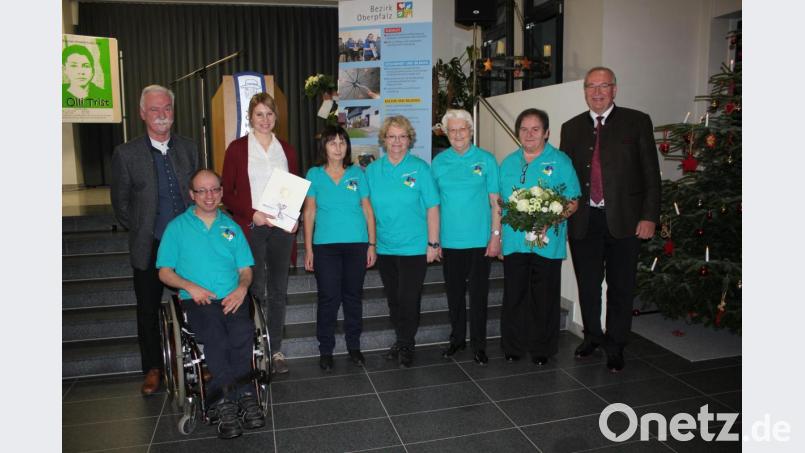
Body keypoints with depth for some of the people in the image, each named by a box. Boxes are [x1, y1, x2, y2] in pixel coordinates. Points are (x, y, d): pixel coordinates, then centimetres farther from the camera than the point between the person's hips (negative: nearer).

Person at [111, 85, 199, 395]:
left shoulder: (188, 149, 4)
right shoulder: (126, 154, -4)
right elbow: (121, 204, 1)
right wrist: (142, 234, -1)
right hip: (149, 247, -1)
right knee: (148, 310, 11)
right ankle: (153, 368, 28)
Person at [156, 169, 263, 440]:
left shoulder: (231, 227, 21)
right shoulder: (177, 226, 13)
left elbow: (245, 269, 17)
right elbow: (164, 272, 9)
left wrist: (242, 288, -5)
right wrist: (191, 287, -9)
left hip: (231, 298, 2)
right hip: (197, 300, -2)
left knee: (243, 334, -31)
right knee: (215, 337, -34)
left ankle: (224, 400, -25)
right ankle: (243, 397, -27)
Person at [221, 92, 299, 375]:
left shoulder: (287, 150, 11)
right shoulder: (237, 148, 1)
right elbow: (227, 193, 0)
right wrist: (252, 214, -14)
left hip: (281, 228, 3)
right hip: (250, 228, -3)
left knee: (278, 290, 7)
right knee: (256, 290, -1)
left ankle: (275, 349, 17)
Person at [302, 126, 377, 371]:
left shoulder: (357, 173, 5)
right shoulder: (314, 174, 2)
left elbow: (368, 210, 6)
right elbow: (309, 212, 3)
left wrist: (372, 244, 1)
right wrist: (308, 249, 0)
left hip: (357, 245, 2)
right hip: (325, 245, -1)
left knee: (353, 296, 9)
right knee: (329, 298, 0)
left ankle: (354, 346, 24)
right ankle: (326, 350, 14)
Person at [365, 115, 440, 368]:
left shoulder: (420, 169, -6)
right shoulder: (372, 170, 4)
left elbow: (432, 208, -6)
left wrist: (433, 243, -8)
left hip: (414, 248, -3)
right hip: (384, 248, 4)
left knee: (409, 300, 2)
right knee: (393, 299, 14)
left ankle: (406, 346, 22)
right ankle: (401, 341, 32)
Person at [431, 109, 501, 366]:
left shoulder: (486, 159, -1)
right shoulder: (438, 162, 5)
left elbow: (495, 201, -1)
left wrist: (496, 235, -6)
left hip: (480, 241, -2)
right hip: (450, 241, 2)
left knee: (479, 293, 6)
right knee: (454, 292, 12)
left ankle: (478, 344, 19)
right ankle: (457, 338, 28)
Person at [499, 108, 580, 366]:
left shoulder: (560, 161, -1)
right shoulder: (508, 163, 13)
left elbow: (573, 203, -4)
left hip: (548, 242, -3)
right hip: (513, 241, 3)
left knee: (544, 297, 6)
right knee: (514, 295, 9)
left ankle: (542, 349, 21)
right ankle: (513, 346, 22)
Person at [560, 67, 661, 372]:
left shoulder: (637, 122, 1)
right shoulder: (572, 128, 9)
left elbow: (651, 173, -1)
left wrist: (649, 216, -8)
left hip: (624, 221, -2)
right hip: (583, 221, 2)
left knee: (621, 287, 7)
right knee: (587, 285, 13)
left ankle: (615, 347, 23)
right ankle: (592, 336, 33)